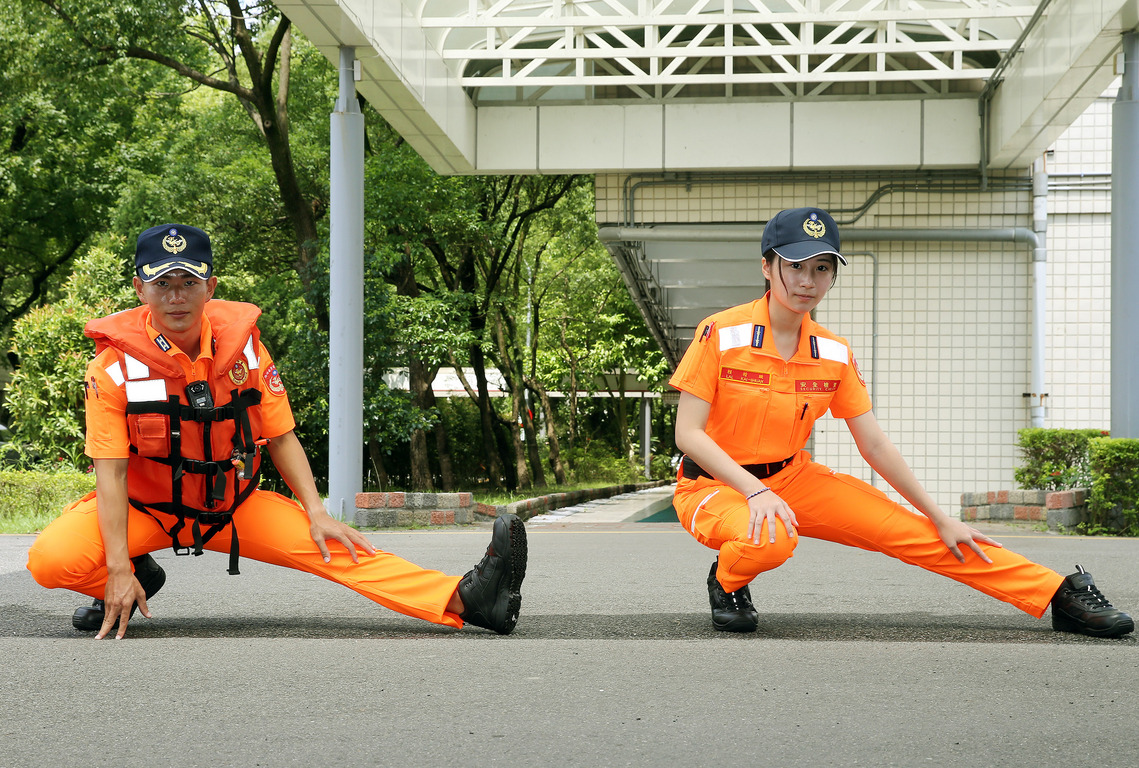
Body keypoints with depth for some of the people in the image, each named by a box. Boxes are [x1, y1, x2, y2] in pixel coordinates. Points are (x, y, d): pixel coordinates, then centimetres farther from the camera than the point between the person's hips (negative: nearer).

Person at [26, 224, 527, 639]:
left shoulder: (242, 343, -8)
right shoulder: (114, 363, -18)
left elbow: (281, 437, 0)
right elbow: (111, 471, -20)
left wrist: (316, 513, -12)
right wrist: (118, 569, -27)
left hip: (232, 504, 2)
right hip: (143, 507, -2)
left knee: (330, 547, -18)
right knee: (51, 559, -28)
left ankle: (462, 599, -26)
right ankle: (136, 581, 3)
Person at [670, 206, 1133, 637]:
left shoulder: (834, 354, -2)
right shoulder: (721, 334, -16)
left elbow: (875, 446, 5)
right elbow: (687, 433, -19)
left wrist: (940, 519, 4)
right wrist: (755, 491, -31)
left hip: (792, 479, 5)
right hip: (715, 486, -4)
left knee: (899, 527, -7)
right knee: (771, 540, -38)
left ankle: (1060, 594, -3)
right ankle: (728, 581, -2)